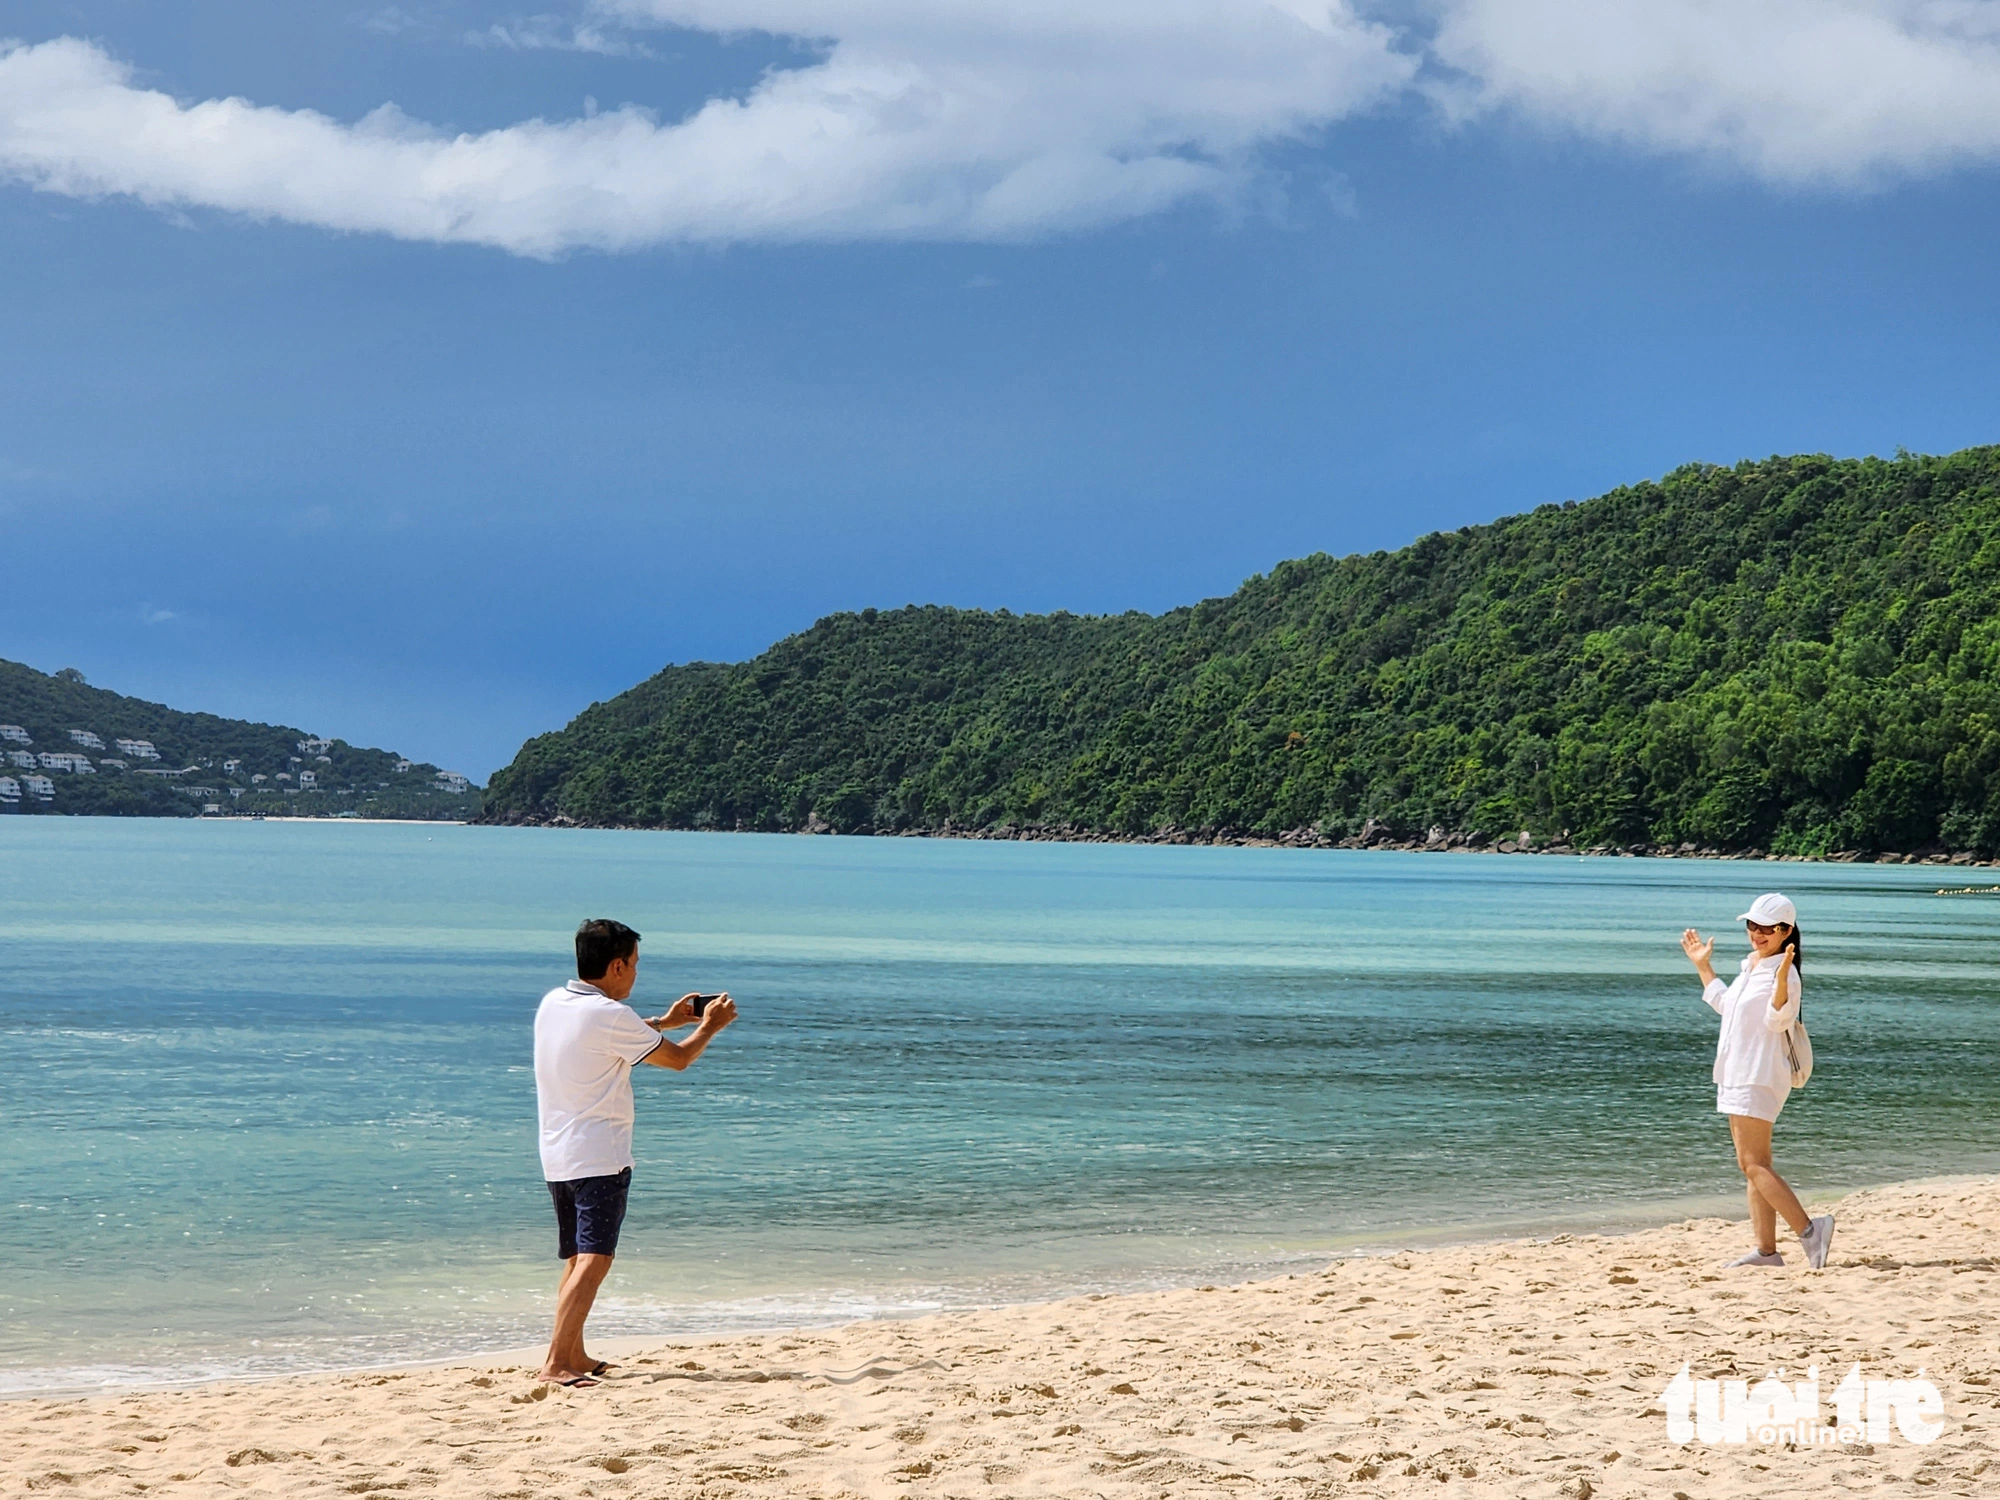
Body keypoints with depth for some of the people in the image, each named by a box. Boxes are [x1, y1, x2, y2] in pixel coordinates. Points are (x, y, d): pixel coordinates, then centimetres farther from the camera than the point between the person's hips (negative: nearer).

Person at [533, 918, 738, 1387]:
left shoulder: (553, 1004, 9)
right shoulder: (609, 1016, -16)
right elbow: (677, 1059, -5)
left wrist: (665, 1021, 30)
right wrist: (711, 1025, 13)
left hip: (558, 1157, 9)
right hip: (599, 1158, -9)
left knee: (577, 1259, 18)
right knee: (594, 1260, -12)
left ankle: (575, 1356, 25)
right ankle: (556, 1362, -21)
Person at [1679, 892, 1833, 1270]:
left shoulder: (1784, 972, -13)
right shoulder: (1750, 968, 16)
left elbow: (1776, 1020, -26)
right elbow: (1725, 1005, 32)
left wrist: (1782, 977, -39)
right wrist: (1702, 966, 36)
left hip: (1758, 1078, -10)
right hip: (1736, 1076, 10)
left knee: (1753, 1164, -14)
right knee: (1753, 1165, 8)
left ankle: (1808, 1230, -14)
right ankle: (1765, 1249, 9)